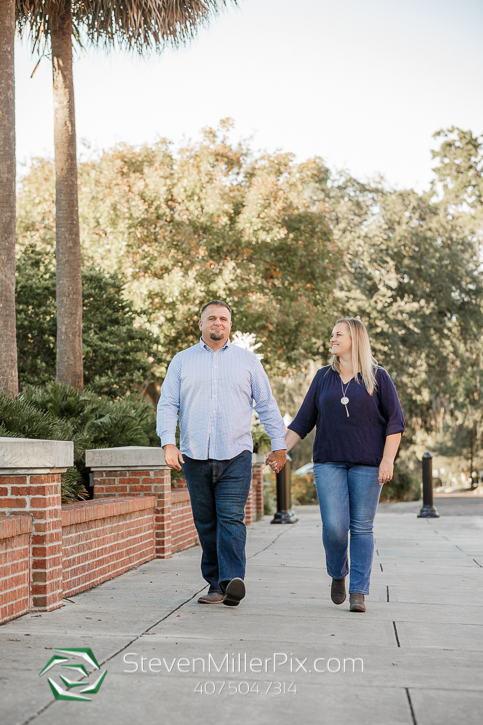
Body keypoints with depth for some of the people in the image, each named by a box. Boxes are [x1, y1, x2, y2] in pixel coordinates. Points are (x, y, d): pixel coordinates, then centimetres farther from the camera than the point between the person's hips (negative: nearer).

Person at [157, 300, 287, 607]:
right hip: (195, 456, 2)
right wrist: (168, 442, -8)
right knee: (206, 523, 4)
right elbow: (167, 404, 6)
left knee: (231, 519, -14)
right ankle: (216, 585, 11)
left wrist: (279, 445, 11)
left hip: (235, 455, -1)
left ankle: (233, 581, -21)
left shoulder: (248, 360, 11)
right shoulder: (182, 361, 12)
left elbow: (267, 405, 14)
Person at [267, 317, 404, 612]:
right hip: (329, 463, 2)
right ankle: (338, 574, 19)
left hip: (367, 465, -1)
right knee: (334, 526, -9)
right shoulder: (324, 377, 12)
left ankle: (359, 592, 7)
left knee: (362, 527, 0)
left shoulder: (378, 377, 4)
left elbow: (395, 421, 1)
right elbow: (304, 420, 13)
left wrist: (388, 460, -9)